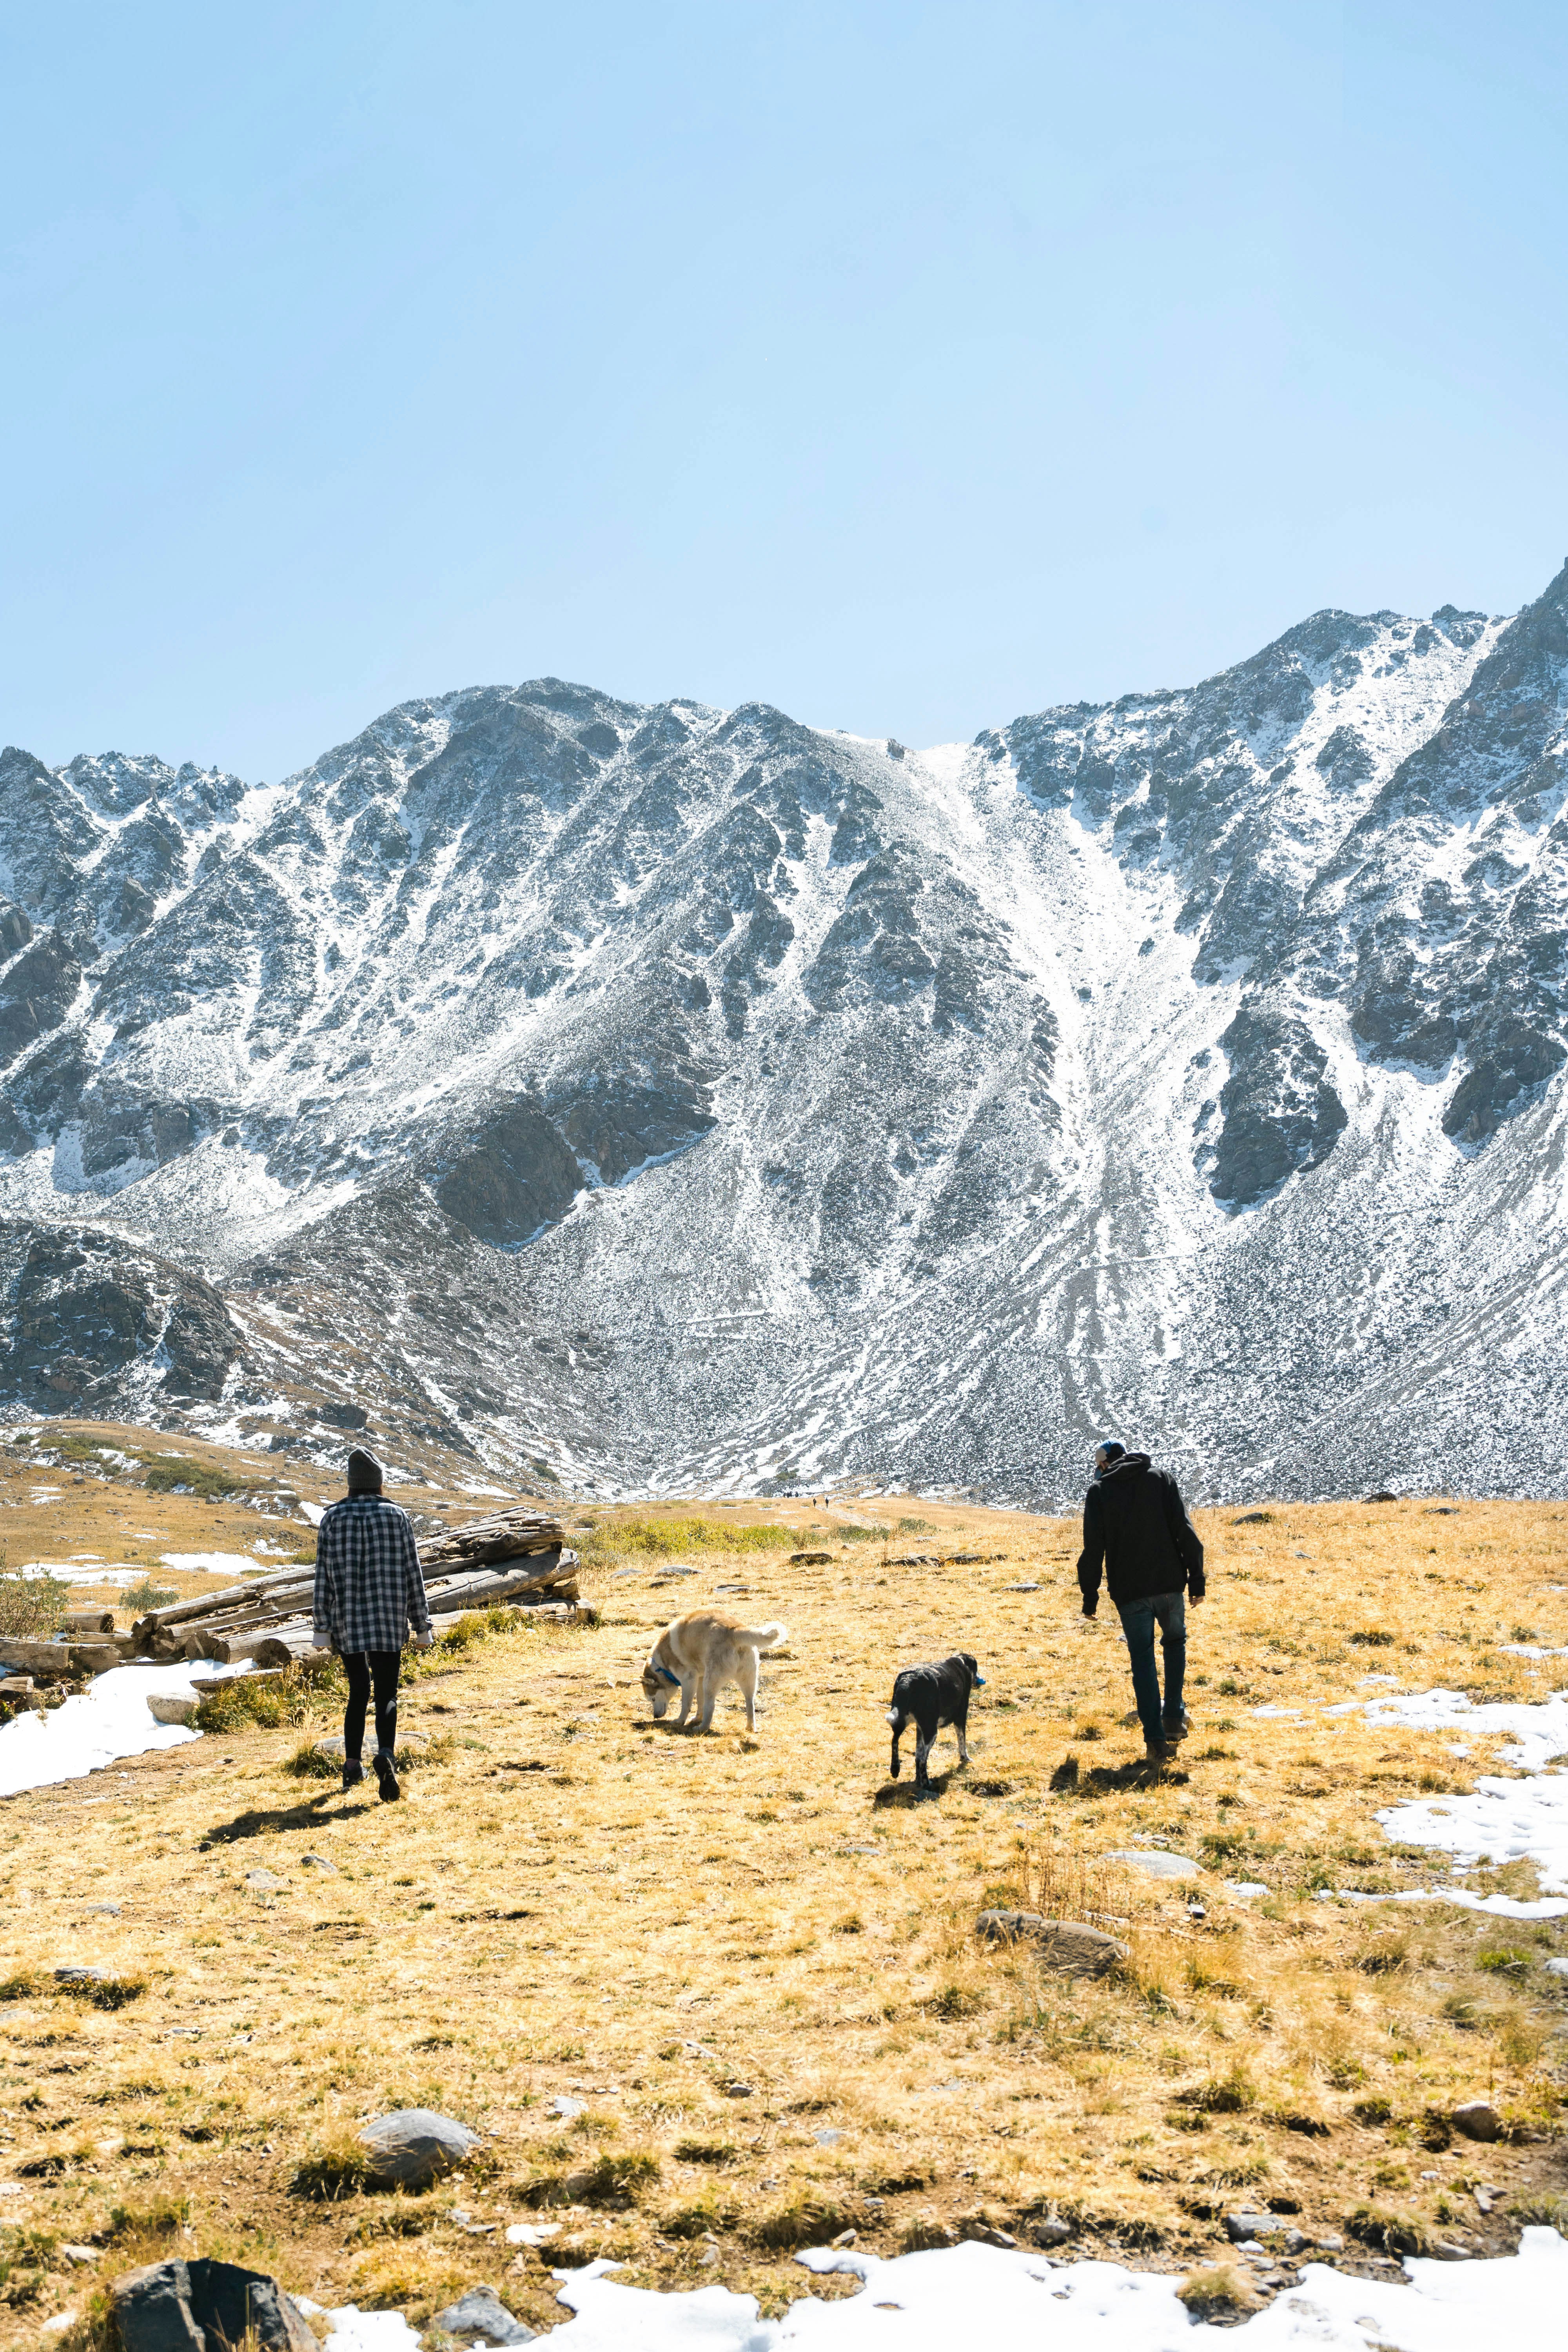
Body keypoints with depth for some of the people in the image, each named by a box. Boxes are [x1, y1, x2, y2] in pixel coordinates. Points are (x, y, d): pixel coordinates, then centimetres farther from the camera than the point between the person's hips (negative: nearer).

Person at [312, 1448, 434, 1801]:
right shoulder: (397, 1517, -1)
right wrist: (422, 1626, 5)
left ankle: (352, 1765, 19)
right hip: (388, 1622, -2)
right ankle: (385, 1755, -28)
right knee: (386, 1696, -2)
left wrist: (323, 1629, 3)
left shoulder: (332, 1518, 1)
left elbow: (324, 1577, -1)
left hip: (347, 1624, 2)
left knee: (358, 1690, 19)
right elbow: (412, 1575, 0)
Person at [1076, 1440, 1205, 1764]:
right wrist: (1196, 1576, 0)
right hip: (1169, 1582, 1)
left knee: (1143, 1661, 4)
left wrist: (1090, 1595, 4)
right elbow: (1185, 1530, -2)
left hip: (1129, 1591, -1)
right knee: (1175, 1643, 25)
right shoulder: (1162, 1478, 5)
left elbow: (1093, 1548, -2)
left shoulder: (1100, 1490, 2)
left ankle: (1156, 1742, -2)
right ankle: (1173, 1719, 18)